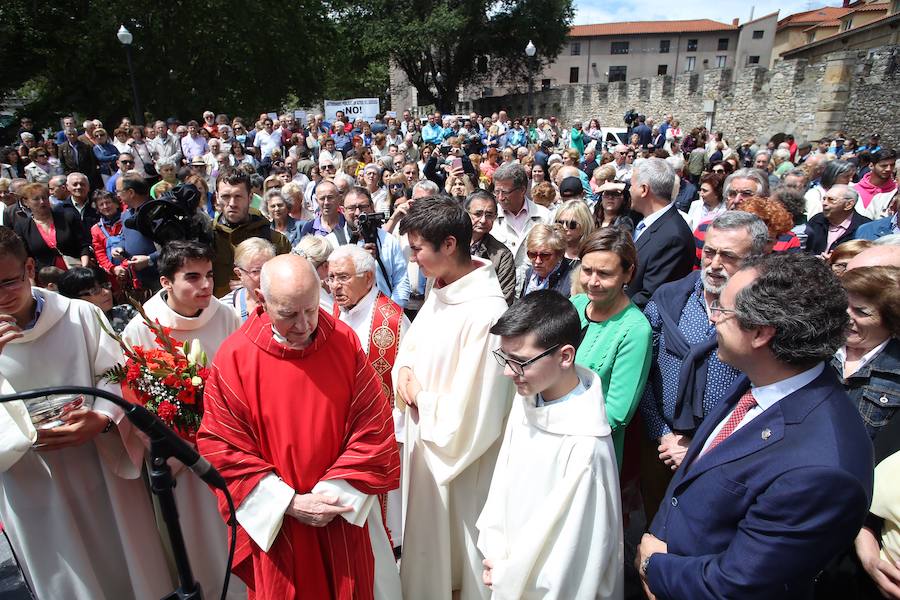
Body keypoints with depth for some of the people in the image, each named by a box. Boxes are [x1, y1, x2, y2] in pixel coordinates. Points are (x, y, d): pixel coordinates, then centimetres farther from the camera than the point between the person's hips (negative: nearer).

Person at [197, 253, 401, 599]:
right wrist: (290, 503, -15)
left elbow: (373, 427, -8)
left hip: (344, 515, 1)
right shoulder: (234, 358, -15)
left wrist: (334, 492, -14)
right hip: (274, 521, -1)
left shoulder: (345, 342, -11)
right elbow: (223, 449, -12)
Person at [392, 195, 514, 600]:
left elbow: (471, 411, -28)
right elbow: (411, 345, 13)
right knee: (424, 531, 28)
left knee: (452, 541, 16)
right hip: (423, 436, 8)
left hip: (456, 451, -8)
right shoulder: (440, 290, -1)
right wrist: (404, 371, -8)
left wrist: (420, 396, -14)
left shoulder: (485, 312, -30)